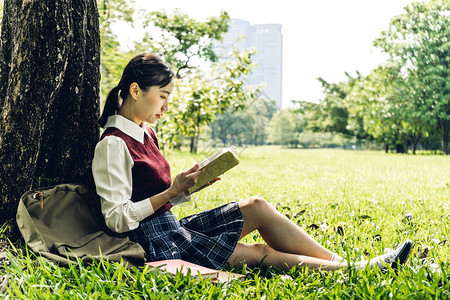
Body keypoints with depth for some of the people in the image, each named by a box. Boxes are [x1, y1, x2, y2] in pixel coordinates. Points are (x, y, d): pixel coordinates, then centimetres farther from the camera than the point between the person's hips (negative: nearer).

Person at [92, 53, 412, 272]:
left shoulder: (144, 133, 12)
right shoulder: (113, 144, -16)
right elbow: (118, 217, -19)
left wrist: (187, 185, 0)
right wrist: (174, 190, -19)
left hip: (174, 227, 8)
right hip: (157, 244, -8)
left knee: (257, 206, -5)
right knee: (261, 254, -10)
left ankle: (339, 262, -1)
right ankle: (347, 268, 3)